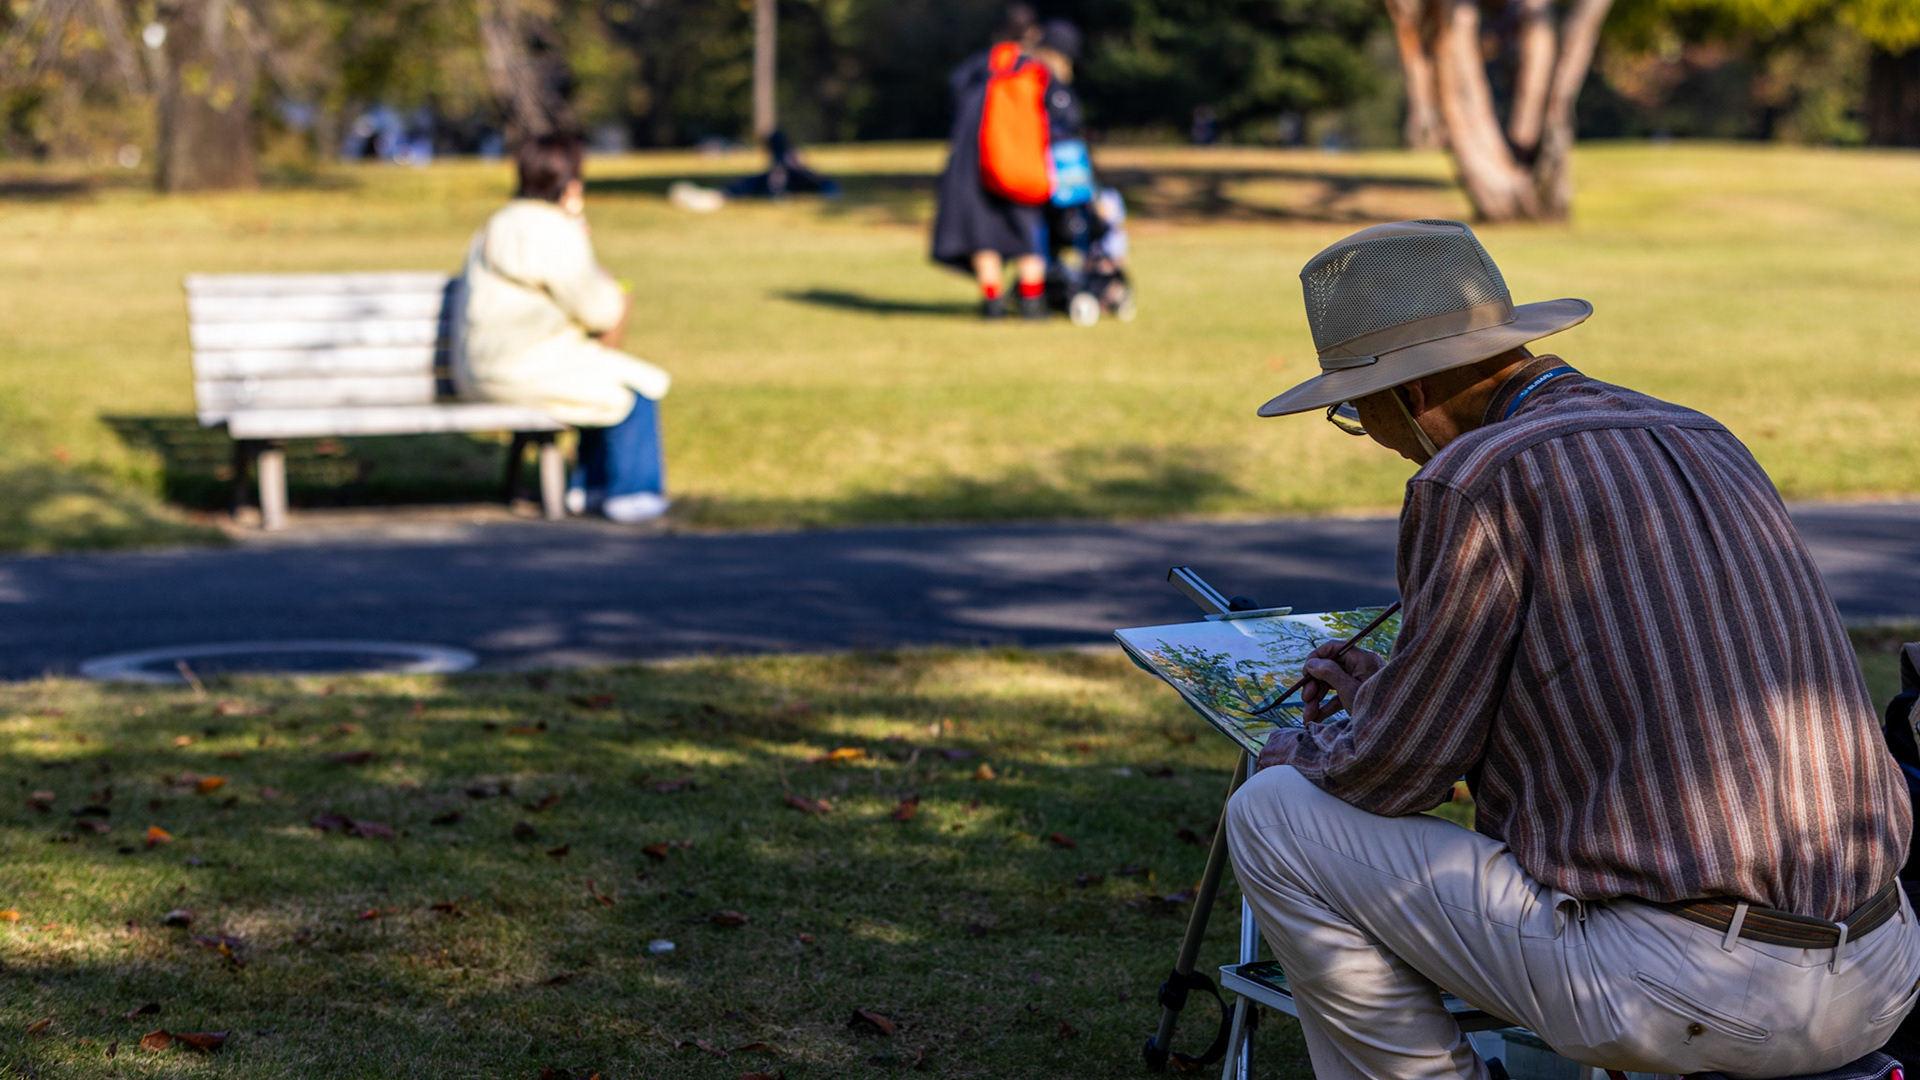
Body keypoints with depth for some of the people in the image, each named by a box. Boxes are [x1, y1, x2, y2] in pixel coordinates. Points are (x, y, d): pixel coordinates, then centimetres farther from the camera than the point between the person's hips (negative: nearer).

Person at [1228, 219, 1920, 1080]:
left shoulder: (1475, 478, -8)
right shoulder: (1705, 446, 17)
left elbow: (1397, 771, -3)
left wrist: (1305, 754, 20)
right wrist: (1383, 695, 32)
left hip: (1682, 991, -8)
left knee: (1273, 822, 6)